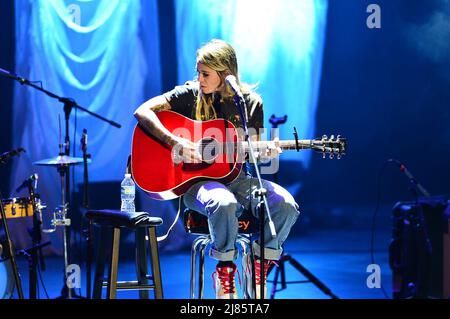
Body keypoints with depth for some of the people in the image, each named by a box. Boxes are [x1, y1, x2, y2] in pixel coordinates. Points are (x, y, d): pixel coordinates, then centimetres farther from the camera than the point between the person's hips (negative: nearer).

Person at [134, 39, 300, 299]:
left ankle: (259, 267, -2)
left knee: (286, 205, -23)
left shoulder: (251, 102, 5)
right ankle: (225, 269, -14)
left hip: (236, 177, 3)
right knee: (224, 203, -39)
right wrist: (176, 143, -21)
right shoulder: (191, 94, -2)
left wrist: (265, 152, -13)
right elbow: (143, 111, -10)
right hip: (197, 180, -3)